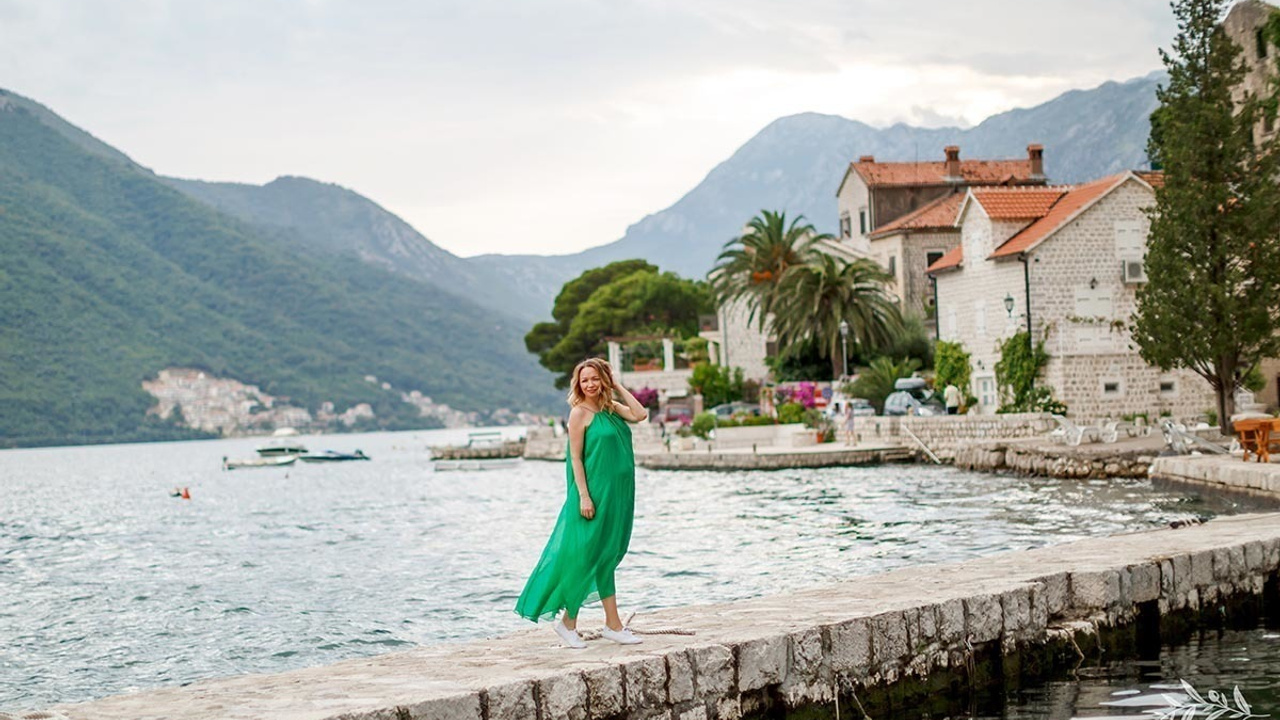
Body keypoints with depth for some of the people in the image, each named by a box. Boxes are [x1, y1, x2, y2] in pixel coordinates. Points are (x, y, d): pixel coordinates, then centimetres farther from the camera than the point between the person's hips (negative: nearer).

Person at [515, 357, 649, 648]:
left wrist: (617, 386, 1)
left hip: (617, 493, 7)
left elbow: (640, 414, -3)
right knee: (589, 556, -5)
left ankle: (612, 625, 12)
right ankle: (568, 621, 4)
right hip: (595, 491, -7)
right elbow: (575, 457, -11)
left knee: (607, 556, 9)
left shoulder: (611, 408, 11)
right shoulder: (579, 413, -8)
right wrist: (584, 496, -17)